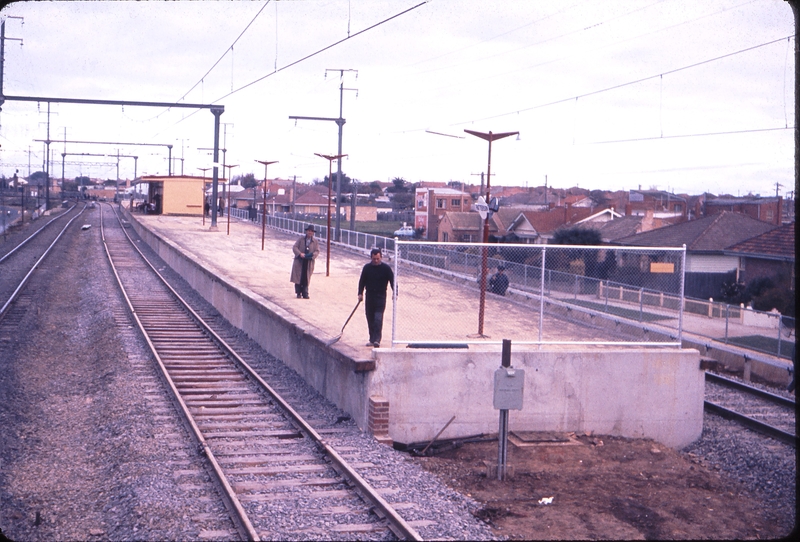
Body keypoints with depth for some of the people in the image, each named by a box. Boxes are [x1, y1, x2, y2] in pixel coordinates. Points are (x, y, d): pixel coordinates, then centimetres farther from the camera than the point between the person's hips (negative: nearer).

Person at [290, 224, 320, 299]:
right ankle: (298, 293, 8)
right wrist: (300, 254, -18)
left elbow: (317, 251, 3)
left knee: (306, 279, 2)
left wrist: (312, 255, -18)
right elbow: (294, 247, -1)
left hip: (309, 263, 0)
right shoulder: (301, 239, 4)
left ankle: (305, 293, 8)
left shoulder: (315, 241, 7)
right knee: (298, 278, 0)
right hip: (299, 262, 0)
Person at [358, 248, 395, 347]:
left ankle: (377, 340, -17)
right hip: (369, 296, 4)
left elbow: (392, 280, -3)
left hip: (380, 297, -4)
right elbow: (362, 281, 10)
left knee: (378, 318, -14)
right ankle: (372, 339, 18)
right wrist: (360, 293, 1)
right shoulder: (367, 268, 5)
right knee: (370, 318, 8)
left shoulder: (386, 268, -3)